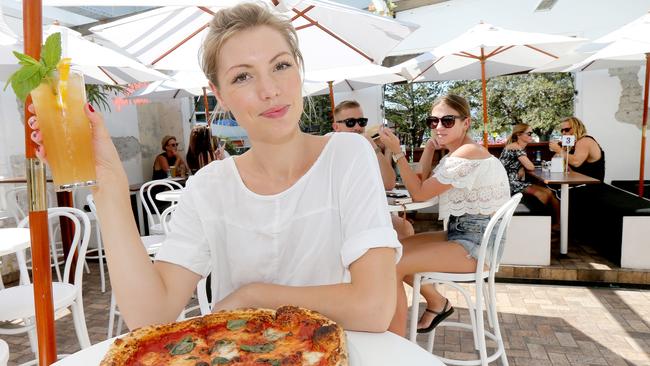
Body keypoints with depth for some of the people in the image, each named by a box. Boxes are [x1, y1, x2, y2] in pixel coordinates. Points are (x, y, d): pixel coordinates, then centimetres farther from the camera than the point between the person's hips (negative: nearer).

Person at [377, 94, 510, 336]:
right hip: (461, 234, 10)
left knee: (392, 266, -21)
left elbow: (419, 193, -14)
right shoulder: (455, 154, 13)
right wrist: (431, 146, 6)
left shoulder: (468, 153, -18)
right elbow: (423, 186, 11)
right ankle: (437, 302, 22)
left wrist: (397, 152, -14)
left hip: (476, 245, -10)